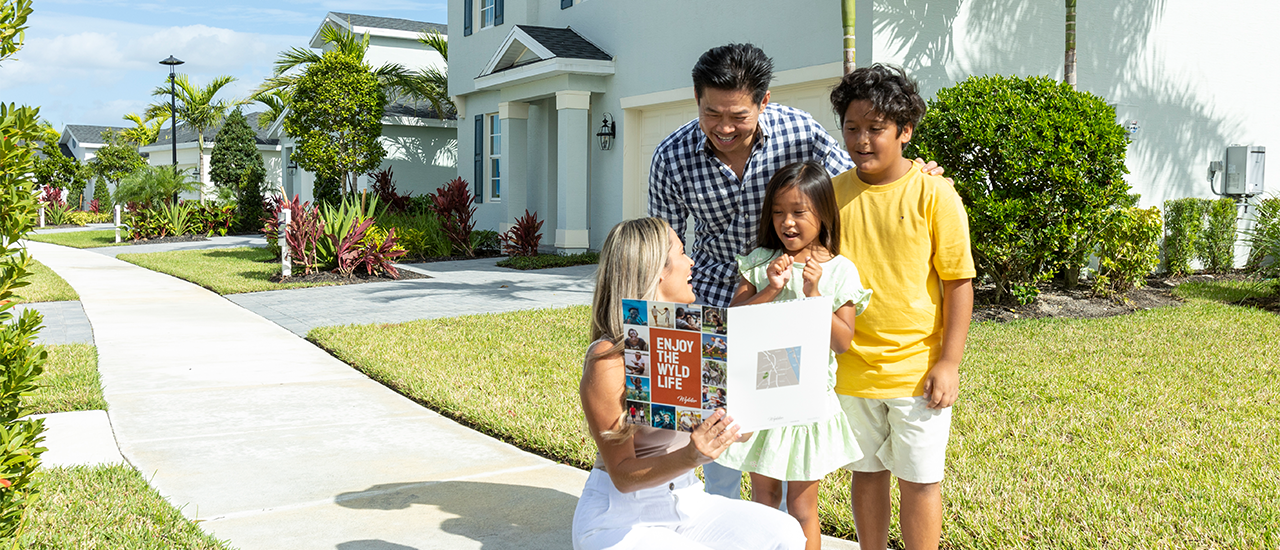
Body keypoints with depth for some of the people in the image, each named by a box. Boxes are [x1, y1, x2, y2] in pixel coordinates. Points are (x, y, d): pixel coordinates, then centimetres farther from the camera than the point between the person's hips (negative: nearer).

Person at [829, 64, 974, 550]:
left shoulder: (933, 194, -9)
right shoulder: (833, 194, 1)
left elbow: (959, 282, -6)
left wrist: (949, 362, -9)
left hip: (918, 370, -3)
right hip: (852, 368, 3)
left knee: (919, 480, 7)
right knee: (867, 471, 17)